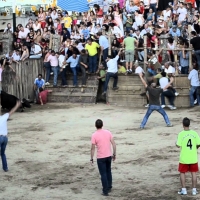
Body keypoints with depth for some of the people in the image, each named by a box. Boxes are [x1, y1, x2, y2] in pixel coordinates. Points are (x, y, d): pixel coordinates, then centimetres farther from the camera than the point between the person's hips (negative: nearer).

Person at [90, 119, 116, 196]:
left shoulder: (94, 135, -13)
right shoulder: (108, 132, 0)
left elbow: (93, 148, -12)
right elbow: (114, 144, 1)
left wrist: (91, 158, -3)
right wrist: (114, 154, 10)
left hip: (100, 158, -4)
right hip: (109, 156, 5)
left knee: (103, 174, 3)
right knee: (108, 172, 22)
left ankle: (105, 191, 5)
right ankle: (109, 187, 33)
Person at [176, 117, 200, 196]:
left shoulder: (181, 134, -13)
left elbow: (178, 146, -15)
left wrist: (176, 143, 7)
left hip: (184, 158, -2)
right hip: (193, 157, 2)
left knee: (182, 173, 12)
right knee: (194, 173, 12)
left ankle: (183, 190, 13)